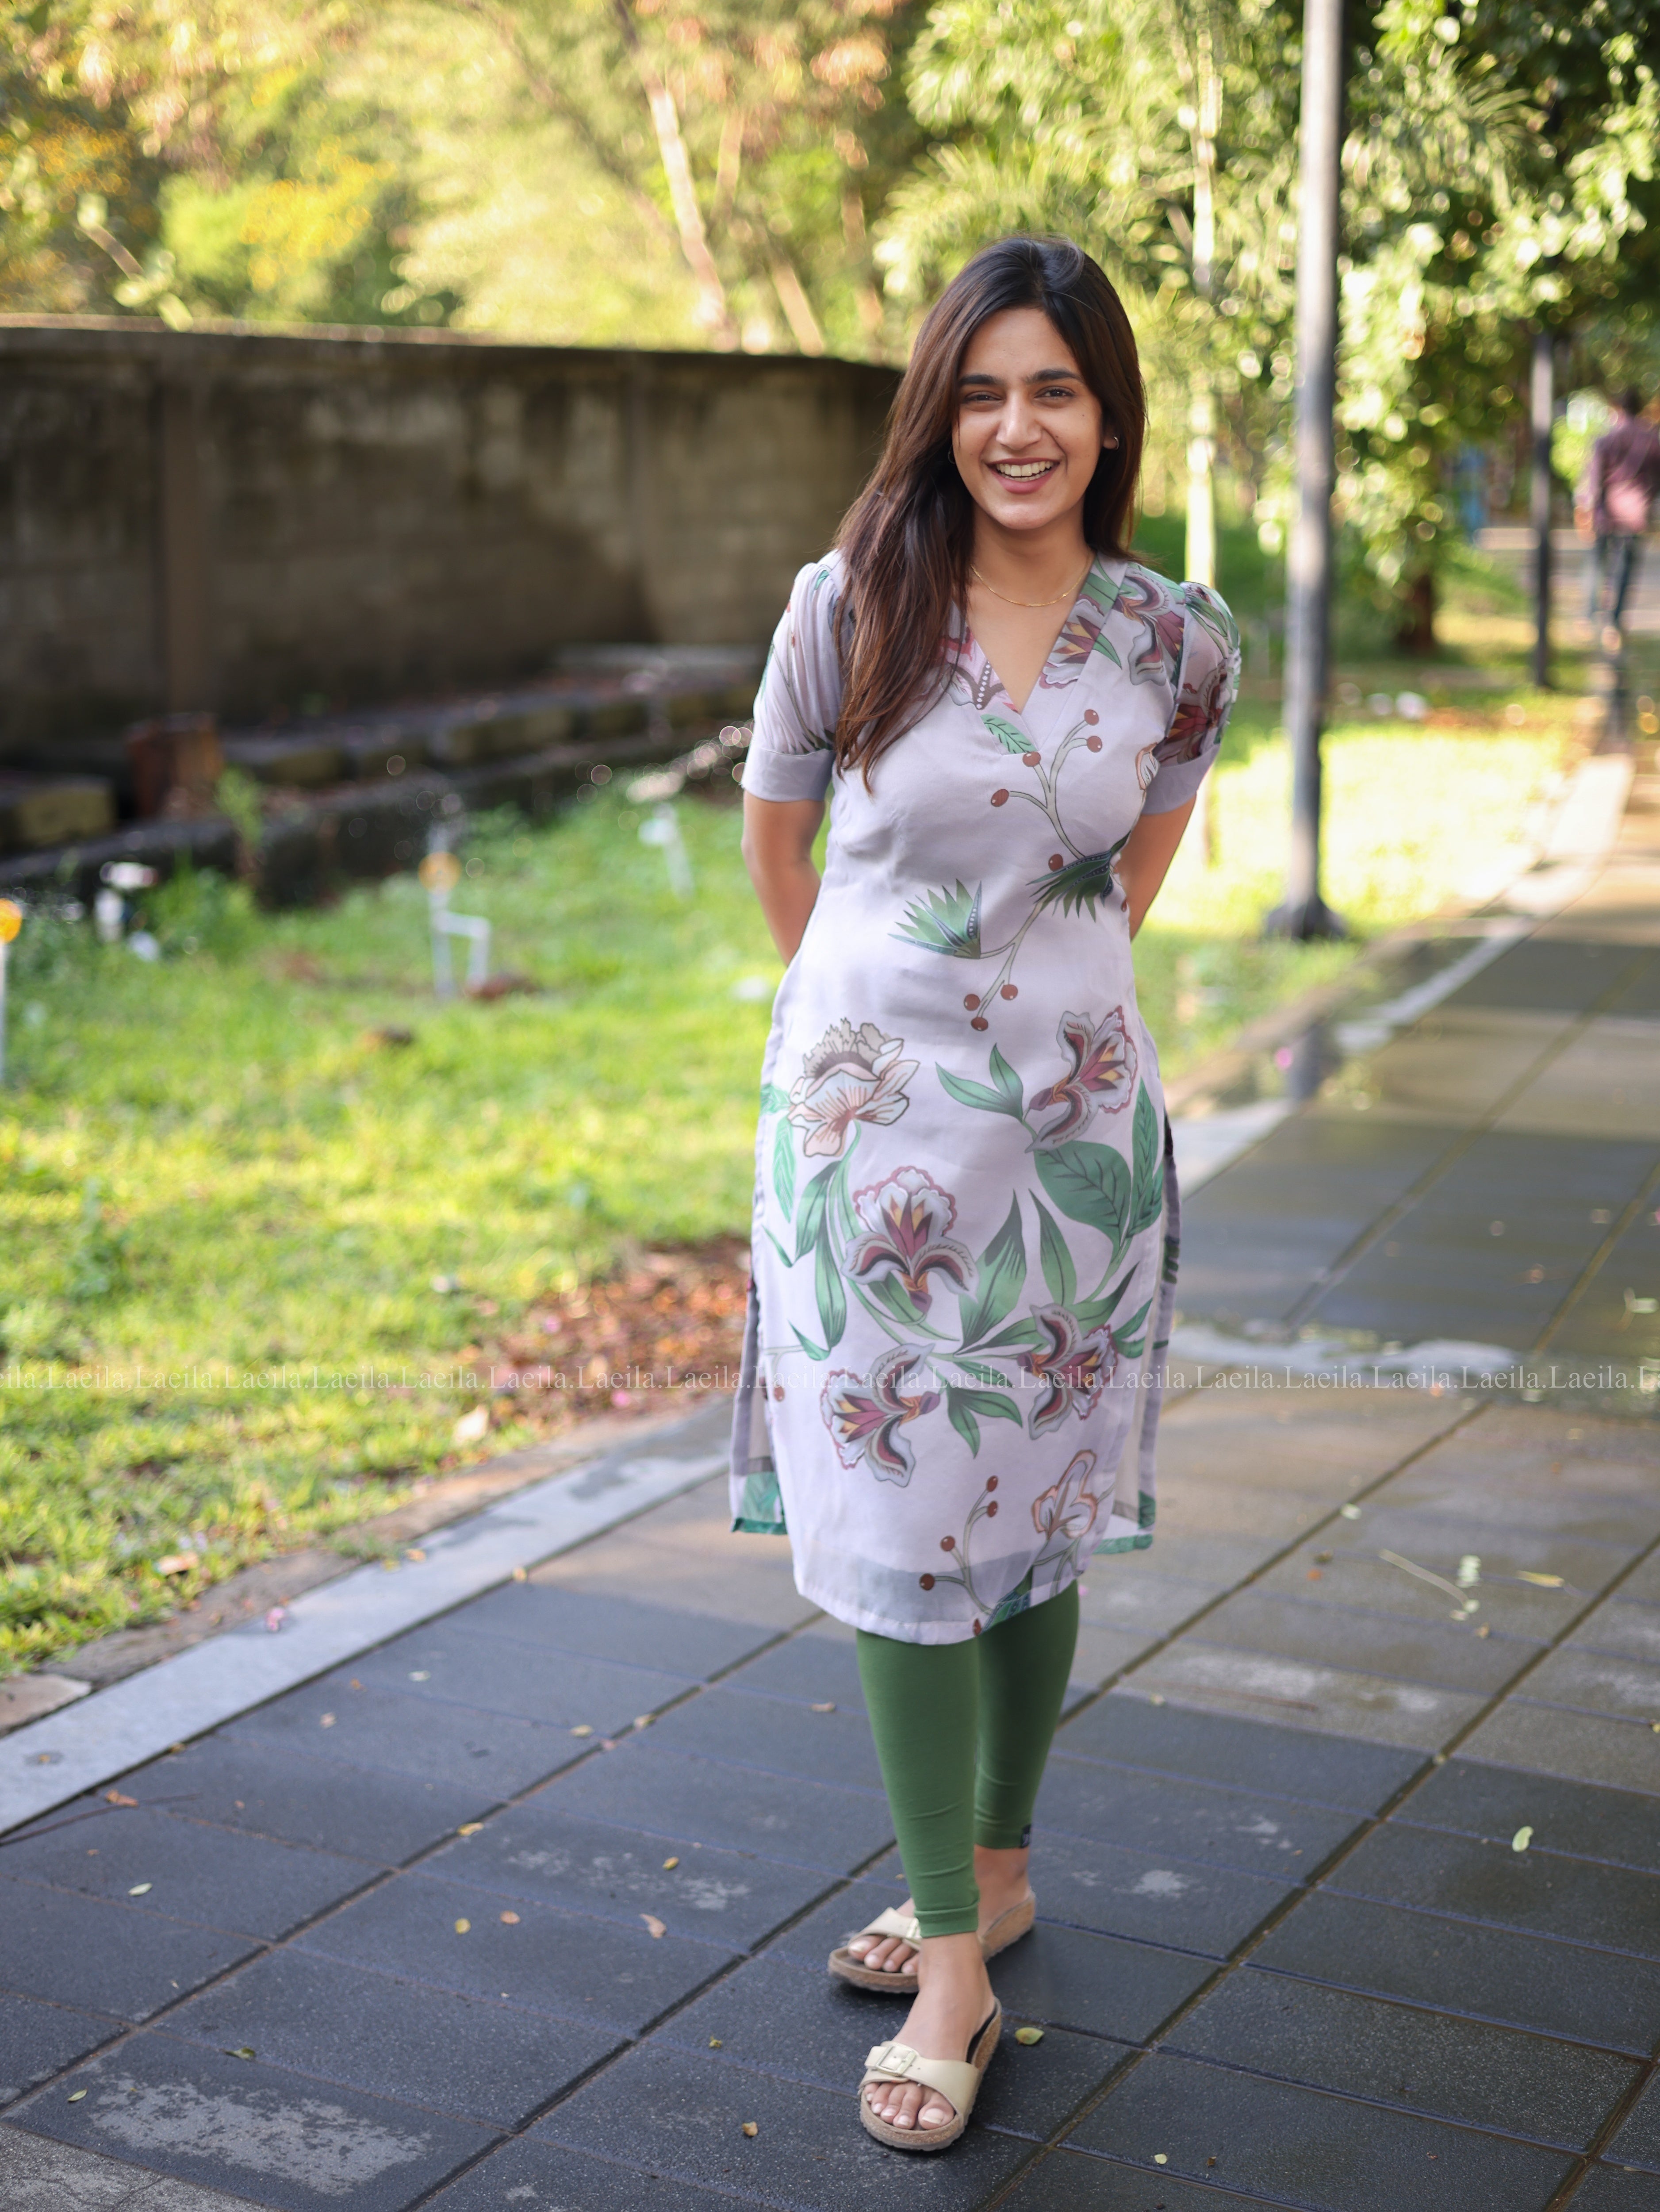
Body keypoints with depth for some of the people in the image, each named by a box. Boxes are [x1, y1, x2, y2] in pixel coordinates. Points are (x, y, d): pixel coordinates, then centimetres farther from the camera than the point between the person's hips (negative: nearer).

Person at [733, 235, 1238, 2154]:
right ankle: (959, 1953, 9)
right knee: (900, 1526, -1)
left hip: (1070, 1118, 1)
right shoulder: (850, 609, -6)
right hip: (869, 1113, -1)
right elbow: (775, 827, 10)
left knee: (1034, 1523, 11)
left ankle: (996, 1872, 30)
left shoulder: (1177, 644, -2)